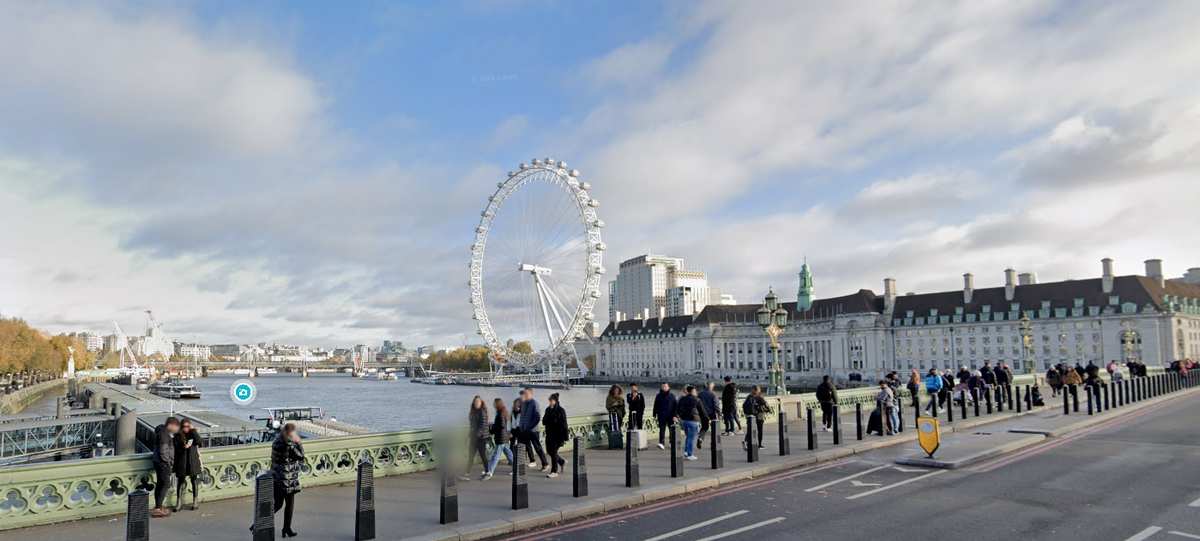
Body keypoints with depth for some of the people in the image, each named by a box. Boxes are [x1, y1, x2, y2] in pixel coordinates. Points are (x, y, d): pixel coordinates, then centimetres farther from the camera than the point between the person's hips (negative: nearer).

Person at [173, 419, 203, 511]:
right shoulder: (178, 436, -1)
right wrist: (184, 447, -21)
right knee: (180, 482, 6)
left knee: (195, 481, 5)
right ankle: (179, 503, 19)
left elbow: (198, 441, -20)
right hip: (181, 463, 0)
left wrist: (193, 429, -17)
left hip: (193, 462, 0)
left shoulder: (193, 434, 0)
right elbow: (175, 449, -3)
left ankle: (195, 503, 16)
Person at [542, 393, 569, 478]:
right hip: (549, 434, 7)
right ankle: (562, 462, 35)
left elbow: (564, 424, -13)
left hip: (557, 435, -7)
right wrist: (544, 420, -9)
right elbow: (544, 422, 16)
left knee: (553, 452, -4)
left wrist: (564, 438, -16)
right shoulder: (548, 410, 9)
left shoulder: (561, 411, -12)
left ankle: (554, 472, 7)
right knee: (549, 451, 12)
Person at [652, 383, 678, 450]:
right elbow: (655, 406, 13)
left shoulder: (672, 396, 0)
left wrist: (675, 416, -8)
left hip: (670, 417, -1)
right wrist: (655, 415, 9)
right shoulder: (658, 396, 6)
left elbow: (676, 406, -1)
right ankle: (662, 443, -13)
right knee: (662, 430, -8)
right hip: (661, 417, 1)